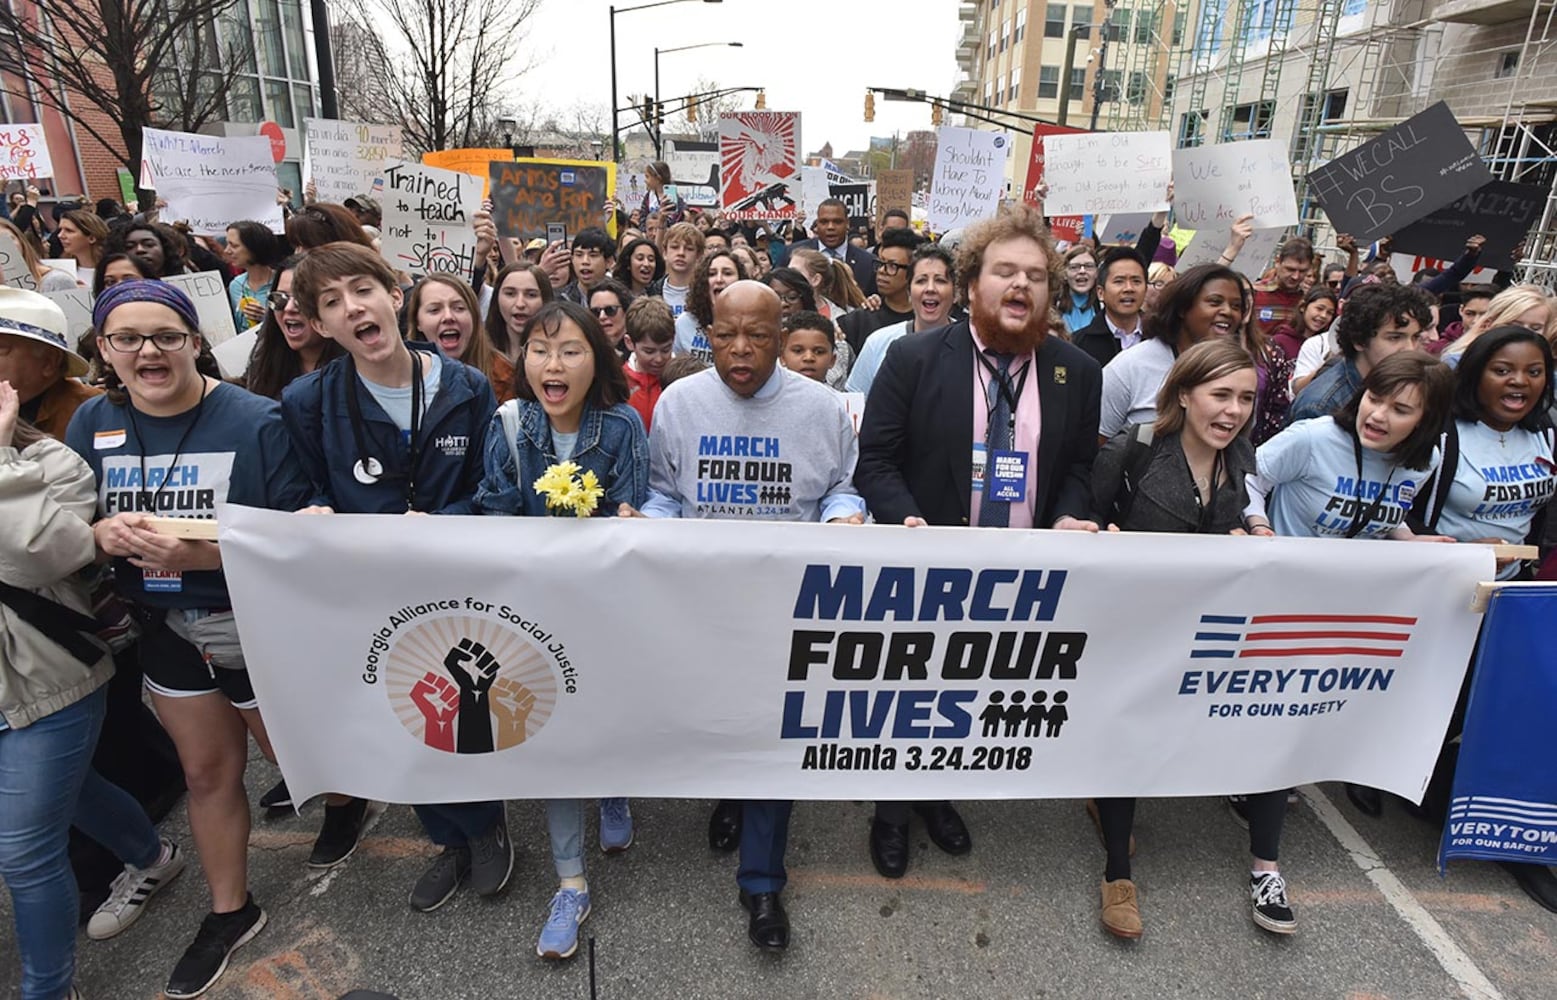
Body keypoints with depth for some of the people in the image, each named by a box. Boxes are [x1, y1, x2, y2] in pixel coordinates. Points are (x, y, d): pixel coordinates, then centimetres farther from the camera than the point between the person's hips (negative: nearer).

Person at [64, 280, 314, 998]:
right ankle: (230, 911, 39)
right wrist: (104, 533, -19)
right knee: (207, 773, 19)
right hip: (168, 631, 5)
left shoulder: (255, 420, -18)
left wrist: (199, 554, -32)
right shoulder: (93, 424, -1)